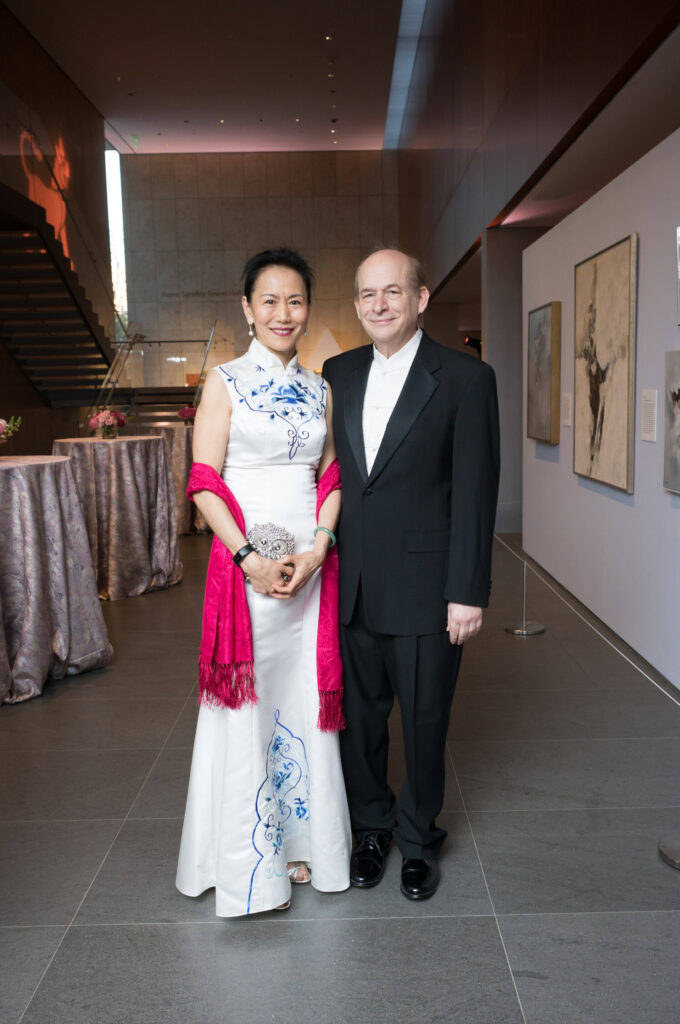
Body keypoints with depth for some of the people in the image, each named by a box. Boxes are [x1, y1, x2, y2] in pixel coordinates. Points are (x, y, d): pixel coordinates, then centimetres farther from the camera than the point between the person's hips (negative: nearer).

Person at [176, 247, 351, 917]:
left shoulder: (321, 390, 11)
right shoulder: (225, 382, 0)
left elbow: (332, 479, 9)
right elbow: (204, 483, -6)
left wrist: (317, 548, -7)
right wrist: (251, 556, -16)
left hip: (312, 561, 4)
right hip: (244, 560, -3)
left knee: (305, 702, 11)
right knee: (246, 702, 3)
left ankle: (298, 840, 30)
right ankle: (248, 862, 21)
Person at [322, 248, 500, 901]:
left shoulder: (466, 379, -6)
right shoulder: (337, 375, 7)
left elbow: (475, 492, -9)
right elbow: (329, 471, 11)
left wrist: (468, 592, -11)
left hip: (425, 589, -3)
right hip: (352, 585, 4)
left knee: (424, 720, 11)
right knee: (358, 714, 15)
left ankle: (418, 837, 35)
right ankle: (371, 827, 38)